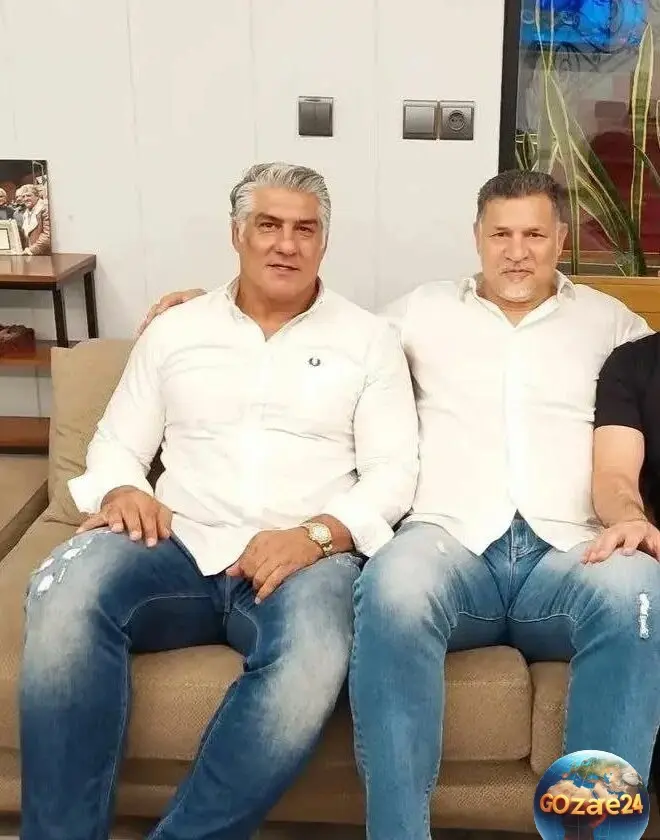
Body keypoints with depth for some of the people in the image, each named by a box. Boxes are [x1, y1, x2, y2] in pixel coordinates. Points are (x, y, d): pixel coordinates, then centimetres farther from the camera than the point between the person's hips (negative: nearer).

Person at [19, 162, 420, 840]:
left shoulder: (368, 339, 12)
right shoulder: (173, 332, 18)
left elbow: (393, 473, 3)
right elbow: (115, 446, 17)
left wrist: (315, 534, -15)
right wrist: (122, 491, -8)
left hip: (307, 558, -1)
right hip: (181, 551, 2)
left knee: (312, 665, -37)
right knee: (67, 592, -31)